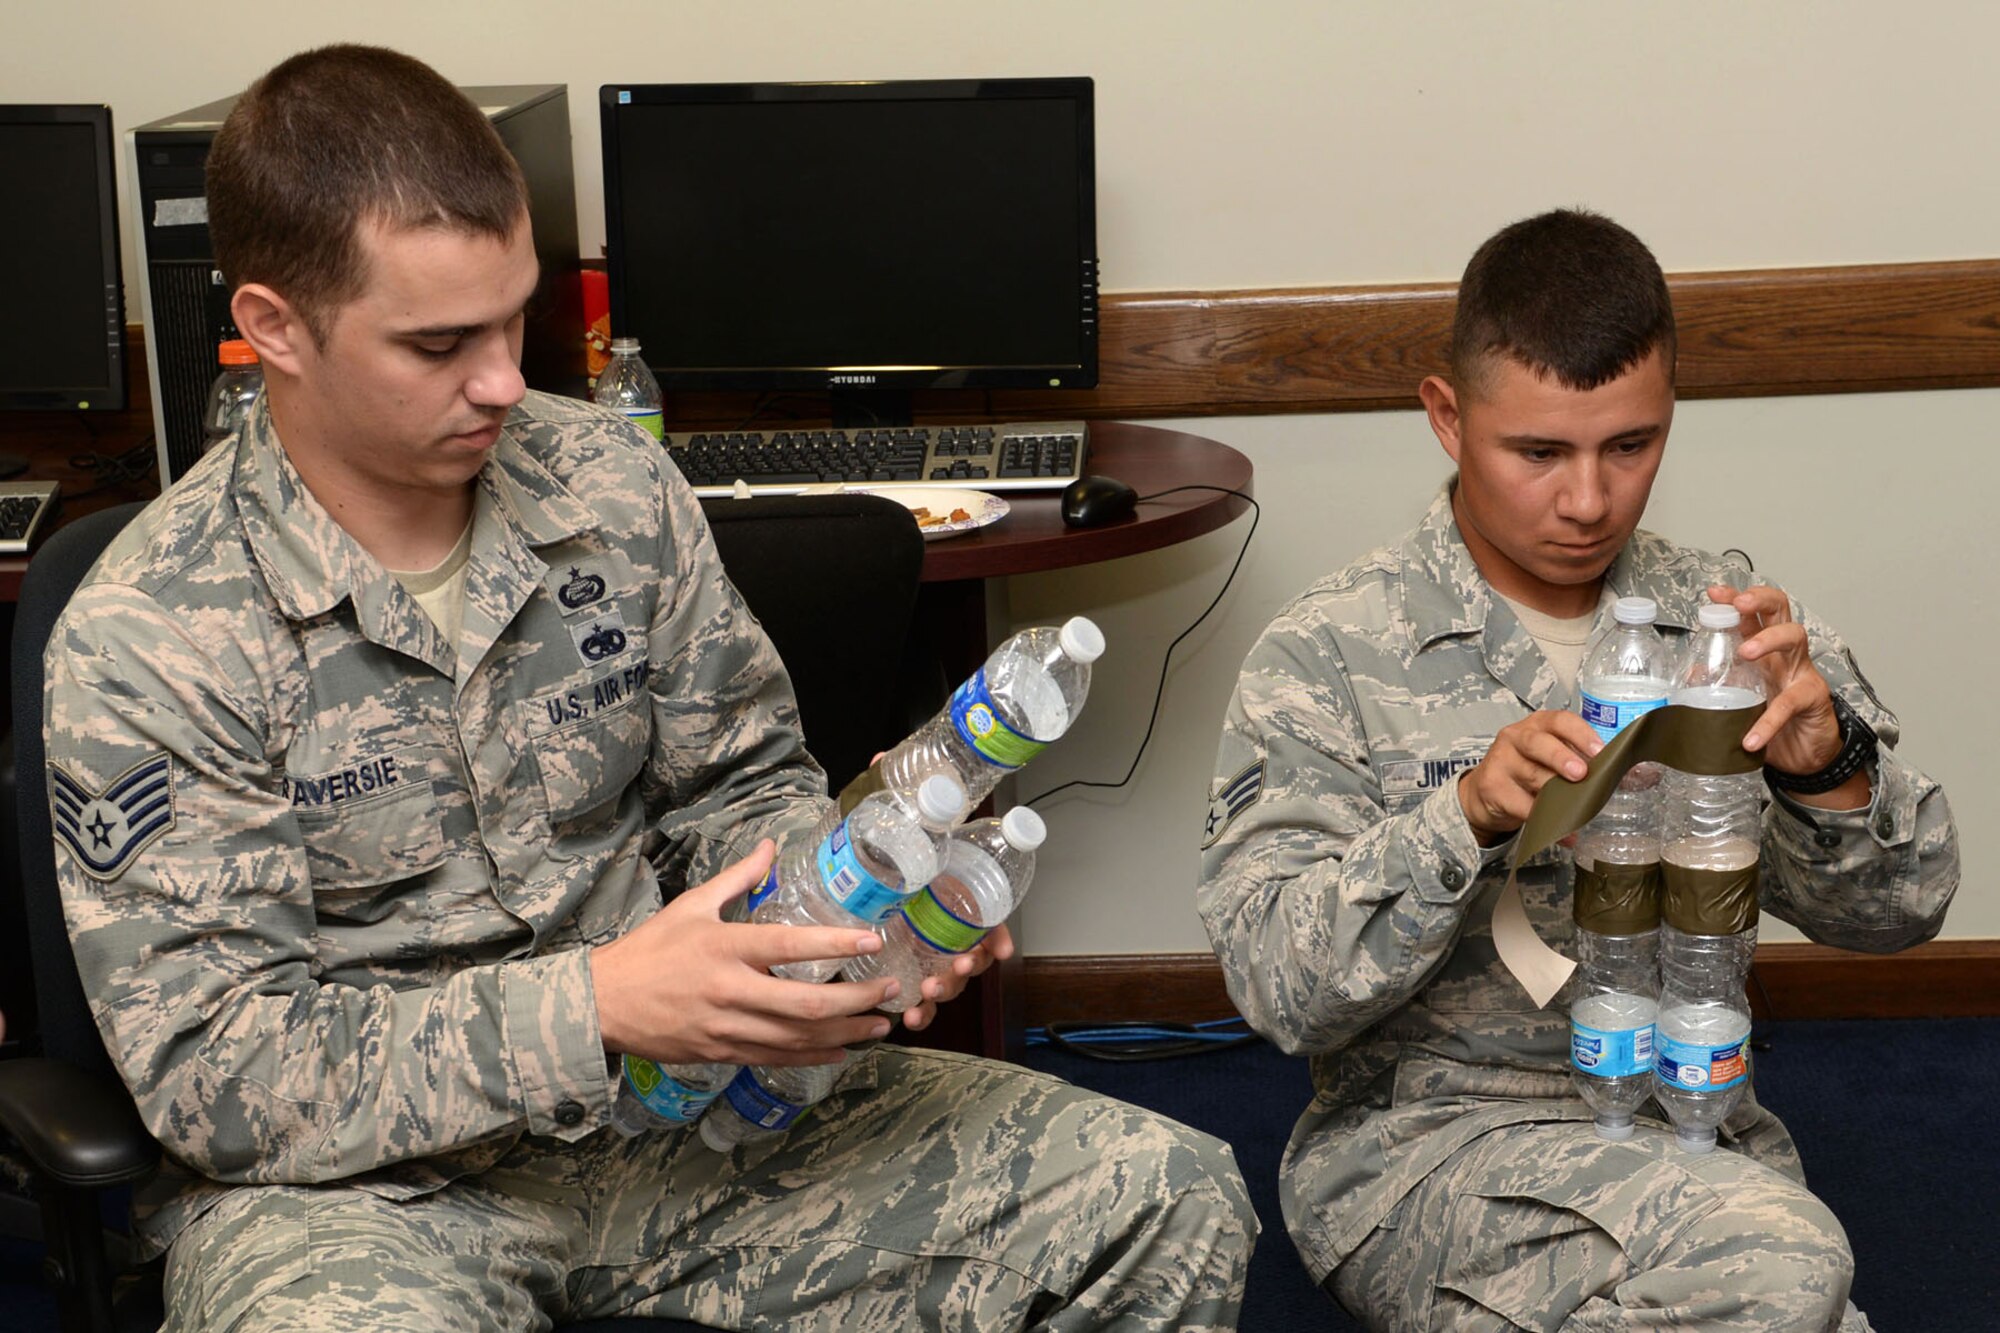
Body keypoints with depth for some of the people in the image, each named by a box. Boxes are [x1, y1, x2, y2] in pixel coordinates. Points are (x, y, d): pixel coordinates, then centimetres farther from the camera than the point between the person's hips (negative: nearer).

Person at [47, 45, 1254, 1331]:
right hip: (360, 1179, -4)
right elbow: (211, 1069, -16)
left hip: (653, 1089, 4)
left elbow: (741, 788, 11)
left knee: (1172, 1204, -10)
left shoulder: (611, 484, 0)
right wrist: (594, 1005, -26)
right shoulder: (144, 643, -14)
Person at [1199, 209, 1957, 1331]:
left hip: (1696, 1132, 4)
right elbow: (1277, 984, -13)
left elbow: (1900, 910, 3)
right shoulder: (1334, 652, -6)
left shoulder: (1729, 620, 6)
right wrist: (1467, 814, -28)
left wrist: (1825, 762, -18)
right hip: (1424, 1140, -4)